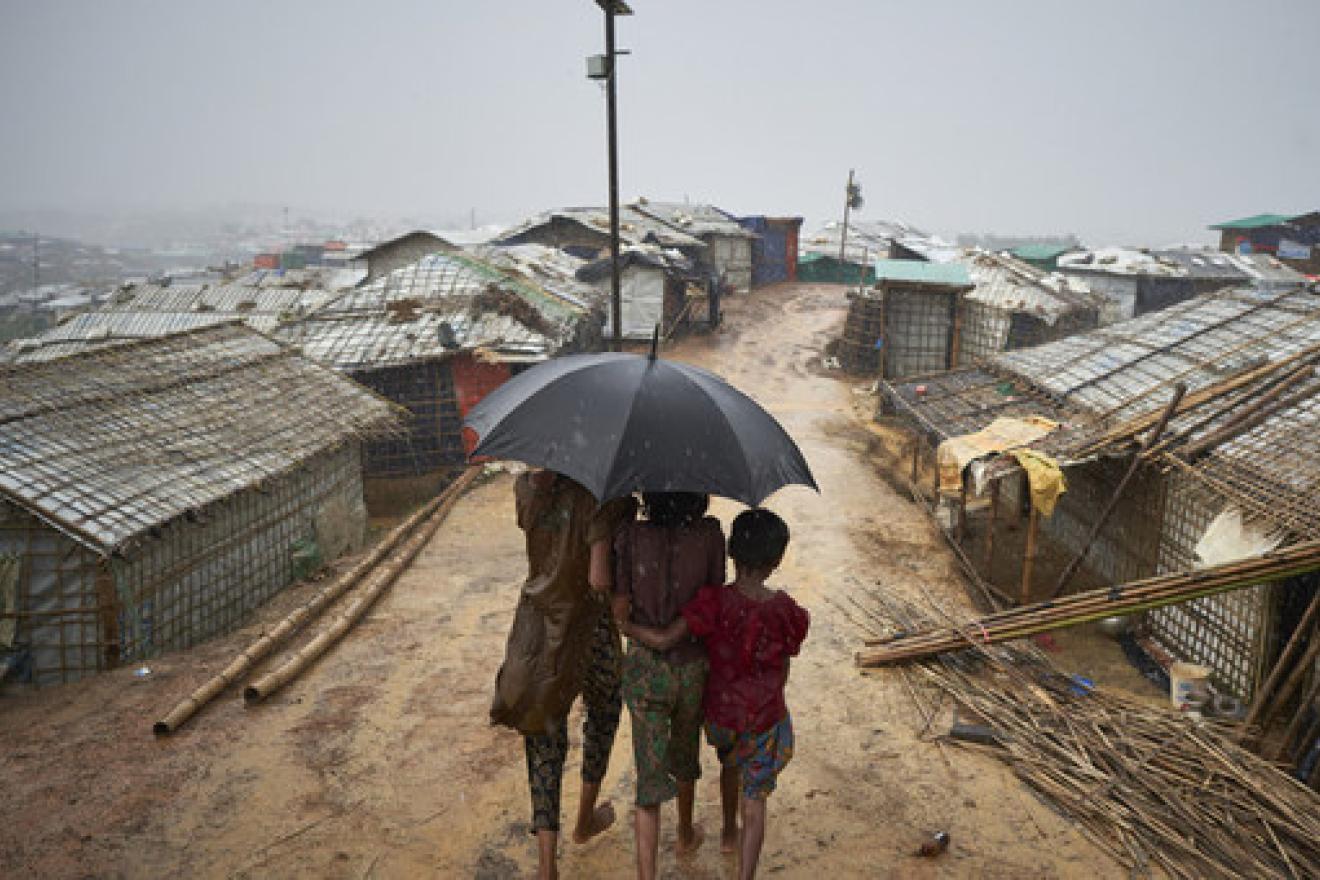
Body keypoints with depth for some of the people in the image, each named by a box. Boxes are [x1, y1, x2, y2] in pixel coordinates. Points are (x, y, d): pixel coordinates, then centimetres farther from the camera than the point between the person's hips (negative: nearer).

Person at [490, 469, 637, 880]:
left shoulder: (527, 487, -6)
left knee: (545, 739, 14)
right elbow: (600, 579, -28)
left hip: (535, 626, 4)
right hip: (588, 628, -4)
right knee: (604, 709, 26)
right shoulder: (602, 497, -24)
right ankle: (586, 819, 41)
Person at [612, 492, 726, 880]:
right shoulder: (710, 534, -14)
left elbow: (620, 611, -11)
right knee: (685, 753, 28)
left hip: (644, 667, -2)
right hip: (693, 664, 2)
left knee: (650, 773, 9)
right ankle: (686, 834, 51)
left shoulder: (630, 535, -16)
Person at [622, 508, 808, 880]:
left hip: (719, 713, 3)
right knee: (755, 801, 13)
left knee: (730, 763, 33)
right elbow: (782, 674, -6)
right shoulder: (786, 612, -18)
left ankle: (729, 833, 56)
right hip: (765, 720, -2)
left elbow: (663, 640, -24)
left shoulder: (714, 602, -22)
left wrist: (622, 625, -9)